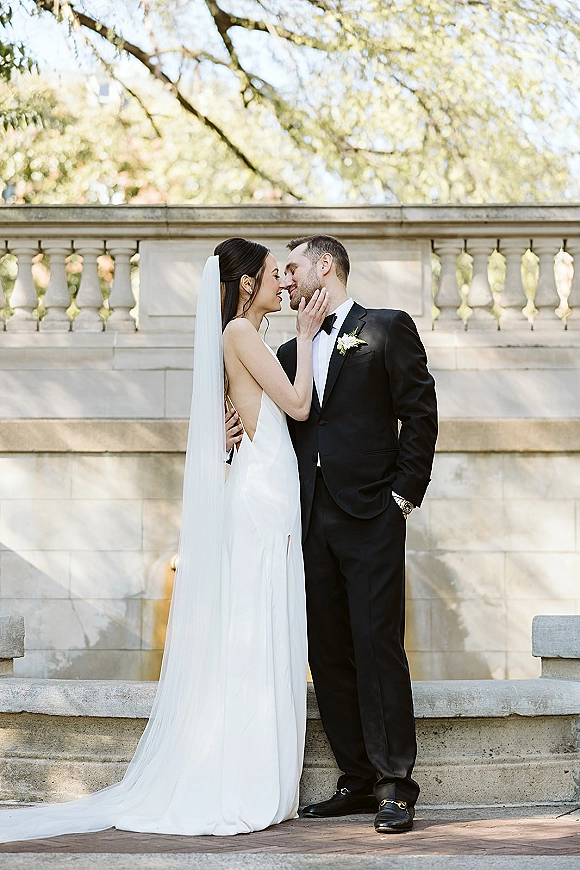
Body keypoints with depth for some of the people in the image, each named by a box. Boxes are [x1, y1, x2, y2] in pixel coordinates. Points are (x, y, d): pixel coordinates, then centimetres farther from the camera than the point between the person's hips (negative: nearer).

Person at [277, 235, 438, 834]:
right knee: (328, 654, 4)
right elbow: (286, 430, 19)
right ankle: (358, 782, 10)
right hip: (313, 523, 6)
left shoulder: (388, 329, 4)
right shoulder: (291, 352, 20)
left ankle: (396, 785, -7)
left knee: (377, 646, -11)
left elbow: (420, 414, -1)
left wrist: (404, 493, -7)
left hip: (371, 517, -6)